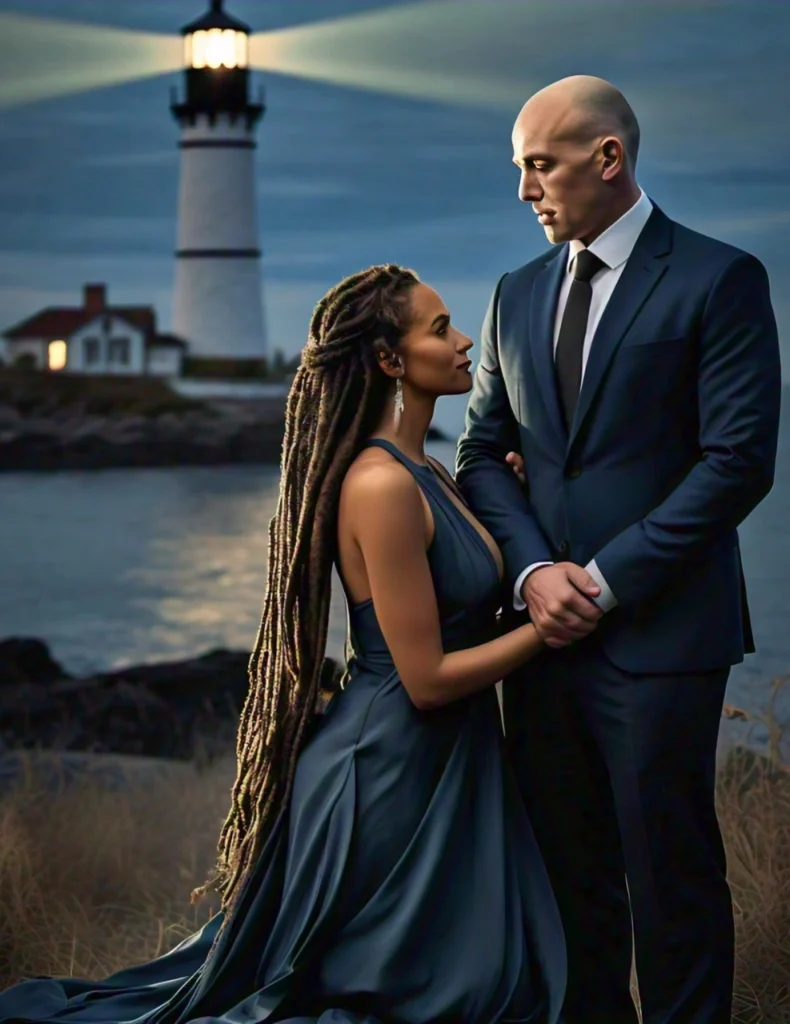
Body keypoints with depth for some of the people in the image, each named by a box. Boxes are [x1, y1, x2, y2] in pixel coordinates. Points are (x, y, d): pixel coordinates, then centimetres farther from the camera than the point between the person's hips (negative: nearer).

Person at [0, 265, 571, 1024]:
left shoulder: (427, 474, 9)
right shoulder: (382, 486, -21)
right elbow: (427, 677, -20)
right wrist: (547, 629, -12)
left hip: (440, 766, 9)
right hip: (387, 775, -9)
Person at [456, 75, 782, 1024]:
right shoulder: (518, 294, 14)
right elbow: (483, 451, 13)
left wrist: (604, 581, -13)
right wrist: (534, 571, -5)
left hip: (658, 632, -5)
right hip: (544, 626, 6)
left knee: (670, 874, 2)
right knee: (568, 870, 10)